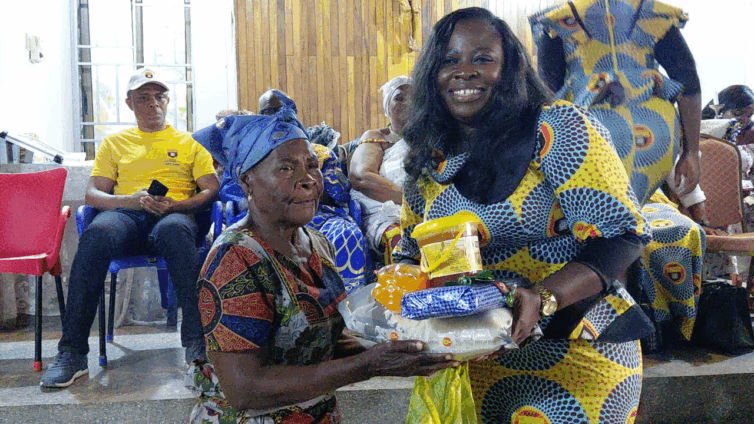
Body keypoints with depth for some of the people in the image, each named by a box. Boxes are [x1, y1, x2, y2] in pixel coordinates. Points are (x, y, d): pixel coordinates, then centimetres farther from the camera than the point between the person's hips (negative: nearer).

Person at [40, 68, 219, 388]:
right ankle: (72, 353, -34)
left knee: (174, 230, -41)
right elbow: (92, 194, 14)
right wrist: (130, 200, -8)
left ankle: (197, 343, -44)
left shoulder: (189, 142, 22)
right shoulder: (115, 143, 25)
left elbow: (211, 190, 10)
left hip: (175, 215, -1)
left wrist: (174, 204, -9)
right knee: (96, 234, -37)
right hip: (126, 215, 1)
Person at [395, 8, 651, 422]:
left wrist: (543, 298, -32)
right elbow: (410, 249, 12)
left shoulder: (556, 129, -12)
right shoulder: (429, 159, 3)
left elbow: (619, 233, -17)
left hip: (575, 350, -4)